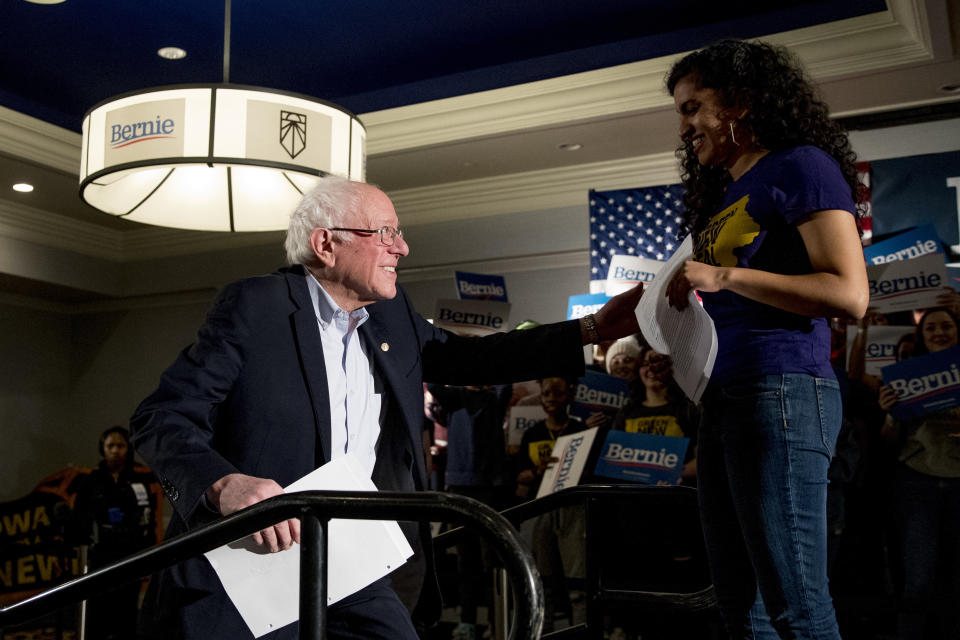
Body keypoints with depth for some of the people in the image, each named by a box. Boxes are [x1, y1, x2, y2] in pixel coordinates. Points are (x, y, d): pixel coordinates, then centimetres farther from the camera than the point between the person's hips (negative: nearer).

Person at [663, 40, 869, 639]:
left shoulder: (800, 166, -1)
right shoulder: (723, 193, 24)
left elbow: (849, 293, -13)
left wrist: (723, 276, -15)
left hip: (782, 393, -9)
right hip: (724, 398, 9)